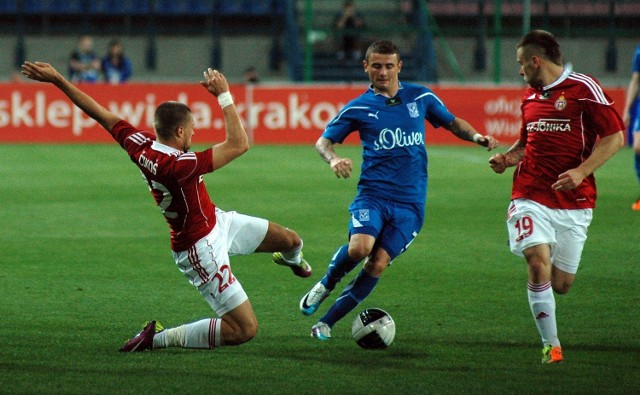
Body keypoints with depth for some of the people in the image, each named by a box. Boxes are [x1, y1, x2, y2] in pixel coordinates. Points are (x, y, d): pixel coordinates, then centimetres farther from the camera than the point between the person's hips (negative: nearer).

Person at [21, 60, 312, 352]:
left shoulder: (139, 144, -12)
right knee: (244, 330, -9)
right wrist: (223, 95, -26)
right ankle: (159, 338, -2)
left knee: (290, 240, 20)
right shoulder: (180, 165, -35)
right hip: (201, 249, -10)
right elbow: (239, 144, -33)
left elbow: (100, 113, -4)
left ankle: (292, 259, 59)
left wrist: (56, 79, 4)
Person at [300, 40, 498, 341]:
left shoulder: (420, 97, 8)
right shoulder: (358, 108, 4)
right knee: (359, 248, -27)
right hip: (372, 194, -1)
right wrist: (333, 159, -14)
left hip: (410, 203, 1)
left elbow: (452, 123, 22)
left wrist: (477, 137, 2)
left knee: (377, 264, -11)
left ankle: (327, 322, 2)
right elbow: (323, 141, 9)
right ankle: (326, 284, 6)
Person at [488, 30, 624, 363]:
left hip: (574, 202, -3)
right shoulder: (530, 96, 13)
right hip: (530, 196, 3)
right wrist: (508, 158, 6)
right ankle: (551, 345, -9)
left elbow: (615, 137, -7)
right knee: (539, 264, -19)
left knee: (561, 284, 1)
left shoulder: (584, 89, -6)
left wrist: (581, 171, -18)